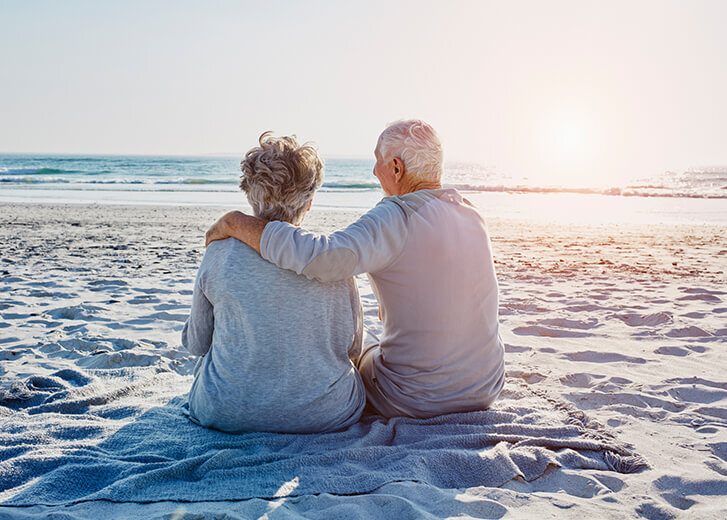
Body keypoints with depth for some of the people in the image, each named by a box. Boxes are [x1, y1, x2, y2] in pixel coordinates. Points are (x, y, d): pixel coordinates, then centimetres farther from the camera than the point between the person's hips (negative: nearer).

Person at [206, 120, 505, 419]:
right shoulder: (472, 216, 0)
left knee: (361, 358, 26)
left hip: (416, 401, -6)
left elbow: (321, 257, -39)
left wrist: (233, 222, -28)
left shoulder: (398, 218, -24)